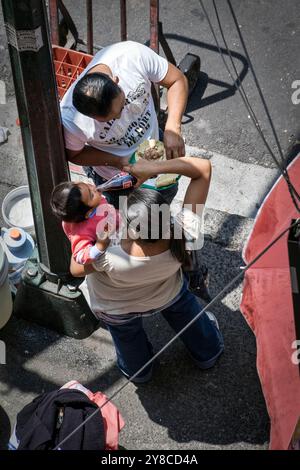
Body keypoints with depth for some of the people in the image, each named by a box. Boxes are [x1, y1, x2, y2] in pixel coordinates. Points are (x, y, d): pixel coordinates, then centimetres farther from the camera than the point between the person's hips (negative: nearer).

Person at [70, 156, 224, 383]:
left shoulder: (112, 261, -49)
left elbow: (76, 269, -26)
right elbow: (204, 168, -39)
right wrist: (155, 167, -44)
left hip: (118, 311, -1)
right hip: (169, 294, 2)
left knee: (128, 337, 33)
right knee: (186, 311, 35)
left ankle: (138, 370, 66)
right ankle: (208, 352, 65)